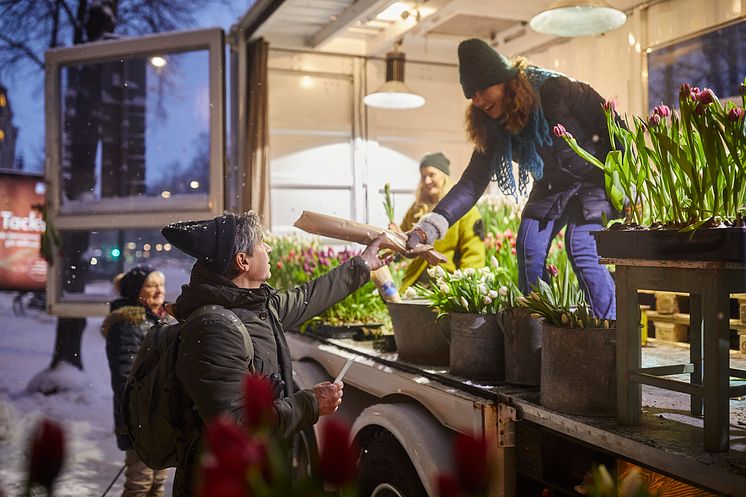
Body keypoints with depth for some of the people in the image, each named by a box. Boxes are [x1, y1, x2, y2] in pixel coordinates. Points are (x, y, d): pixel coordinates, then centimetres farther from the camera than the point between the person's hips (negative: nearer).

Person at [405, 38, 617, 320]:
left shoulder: (555, 91, -24)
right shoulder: (493, 128, -8)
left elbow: (613, 127, -17)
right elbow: (471, 184, -12)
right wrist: (431, 225, -26)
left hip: (594, 179, -5)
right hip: (551, 188, 6)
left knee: (581, 248, -23)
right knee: (529, 248, -10)